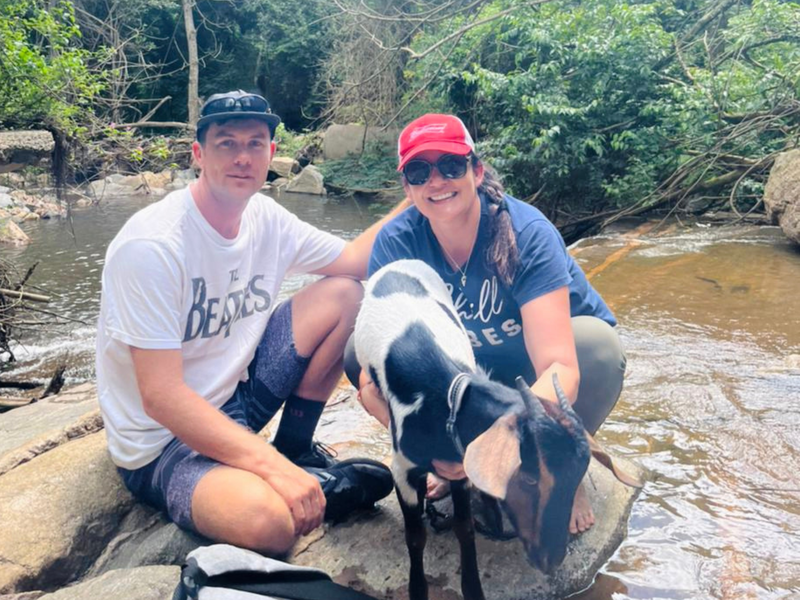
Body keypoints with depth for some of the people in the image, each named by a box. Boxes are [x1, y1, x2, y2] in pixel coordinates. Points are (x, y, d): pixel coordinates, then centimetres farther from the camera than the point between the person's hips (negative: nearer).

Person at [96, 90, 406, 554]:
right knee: (270, 520, -37)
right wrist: (272, 468, -32)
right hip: (162, 440, -8)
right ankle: (287, 466, -1)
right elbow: (161, 397, -27)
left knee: (343, 295, -1)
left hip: (234, 397, 8)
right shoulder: (153, 245, -25)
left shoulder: (266, 218, -3)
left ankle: (296, 449, 7)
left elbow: (354, 262, 8)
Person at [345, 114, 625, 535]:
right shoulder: (396, 242, -20)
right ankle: (462, 467, 2)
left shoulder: (527, 233, -30)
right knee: (358, 350, -19)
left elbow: (560, 368, -38)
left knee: (597, 341, -36)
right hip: (476, 370, 3)